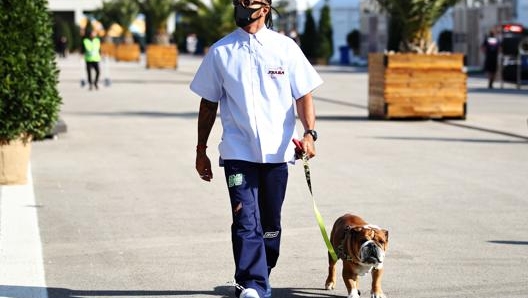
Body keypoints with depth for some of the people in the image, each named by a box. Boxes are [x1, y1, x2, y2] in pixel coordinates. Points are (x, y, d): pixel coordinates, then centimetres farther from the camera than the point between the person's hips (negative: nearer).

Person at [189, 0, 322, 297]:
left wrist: (309, 133, -15)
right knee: (245, 220, -12)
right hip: (238, 152, -1)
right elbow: (209, 103, 11)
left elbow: (304, 95, 1)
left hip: (277, 151, 1)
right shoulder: (220, 51, 6)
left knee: (270, 224, 10)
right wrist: (201, 151, 10)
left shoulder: (285, 47, 3)